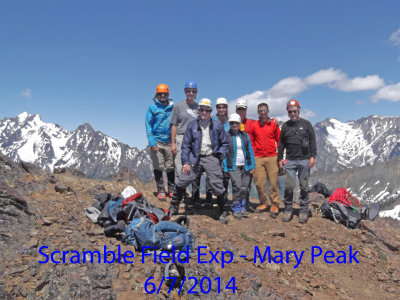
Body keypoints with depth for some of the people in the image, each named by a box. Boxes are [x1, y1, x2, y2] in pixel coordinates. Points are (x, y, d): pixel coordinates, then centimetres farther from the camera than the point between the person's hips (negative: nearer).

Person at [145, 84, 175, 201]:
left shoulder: (173, 108, 9)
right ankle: (161, 190, 12)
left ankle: (172, 189, 19)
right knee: (158, 167, 1)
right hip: (156, 142, -1)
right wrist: (152, 142, -10)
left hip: (169, 142, 2)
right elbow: (148, 125, 1)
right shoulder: (152, 108, 4)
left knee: (170, 167, 6)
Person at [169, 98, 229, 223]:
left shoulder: (217, 126, 3)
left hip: (211, 158, -1)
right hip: (195, 158, 1)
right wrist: (185, 162, -1)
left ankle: (224, 212, 14)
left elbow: (224, 143, 13)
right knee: (181, 182, -1)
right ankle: (173, 207, 19)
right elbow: (186, 145, 5)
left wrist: (220, 155, -3)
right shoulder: (192, 125, 4)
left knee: (217, 185, -4)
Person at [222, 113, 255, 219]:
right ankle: (236, 209, 2)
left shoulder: (245, 136, 10)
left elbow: (250, 151, 11)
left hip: (245, 166, 4)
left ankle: (242, 208, 20)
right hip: (233, 166, -4)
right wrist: (225, 169, -4)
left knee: (245, 188, 5)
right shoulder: (226, 136, -2)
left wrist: (252, 166, 6)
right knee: (238, 187, -13)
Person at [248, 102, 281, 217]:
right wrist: (252, 154, 7)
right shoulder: (254, 125, 8)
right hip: (258, 158, 1)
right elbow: (251, 141, 13)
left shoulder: (274, 124, 5)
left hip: (272, 157, -1)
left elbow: (279, 140, 9)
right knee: (259, 182, 1)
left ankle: (275, 205, 8)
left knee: (273, 182, -2)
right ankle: (263, 203, 16)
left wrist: (279, 154, 2)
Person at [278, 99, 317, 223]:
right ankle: (288, 209, 8)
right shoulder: (285, 126, 11)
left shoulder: (306, 124, 6)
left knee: (304, 186, 3)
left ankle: (304, 211, 13)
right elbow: (281, 143, 15)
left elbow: (312, 141, 5)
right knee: (288, 185, -6)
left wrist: (313, 156, -5)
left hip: (304, 160, -1)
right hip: (290, 161, 1)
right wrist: (280, 158, 9)